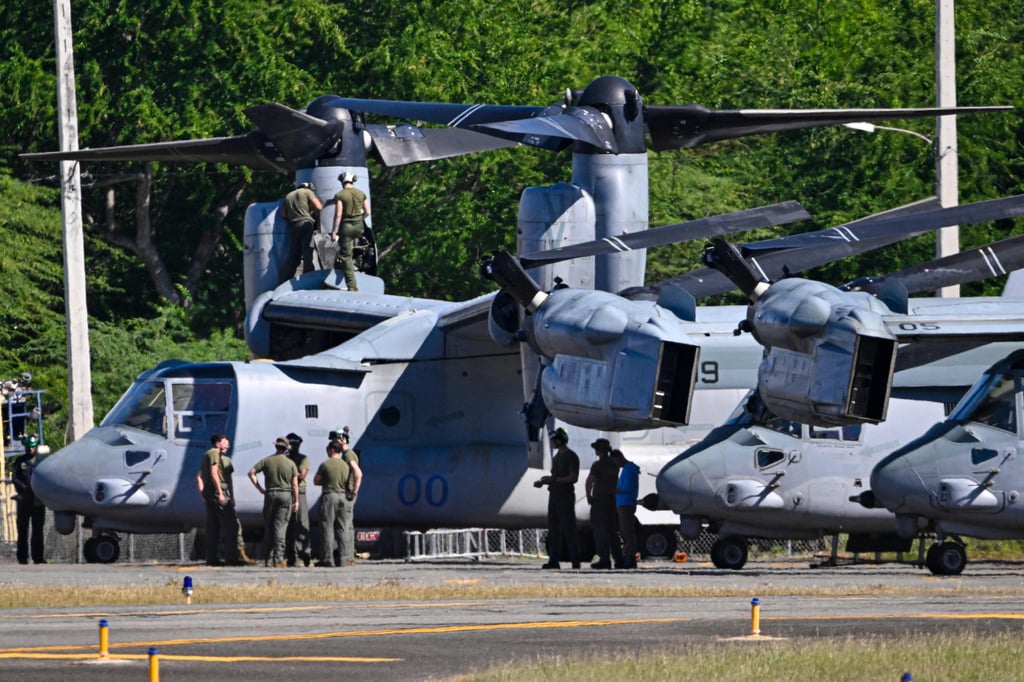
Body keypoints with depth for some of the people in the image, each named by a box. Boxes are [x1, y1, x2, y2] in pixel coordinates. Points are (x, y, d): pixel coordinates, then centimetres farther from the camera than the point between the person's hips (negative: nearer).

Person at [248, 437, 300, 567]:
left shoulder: (267, 461, 2)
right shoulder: (290, 464, 0)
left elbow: (251, 472, -6)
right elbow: (295, 484, -1)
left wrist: (260, 488, 0)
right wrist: (296, 501, 6)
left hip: (270, 494, 1)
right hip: (286, 494, -1)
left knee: (268, 528, 9)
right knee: (280, 527, -2)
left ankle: (268, 559, 8)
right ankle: (278, 559, -7)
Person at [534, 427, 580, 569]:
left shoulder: (571, 457, -8)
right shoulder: (556, 456, 18)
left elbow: (573, 478, -16)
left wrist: (553, 479, -18)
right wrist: (542, 481, 7)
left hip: (566, 496, -9)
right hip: (554, 495, 9)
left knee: (568, 528, -9)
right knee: (554, 529, 4)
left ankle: (575, 560, -7)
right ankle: (554, 560, 4)